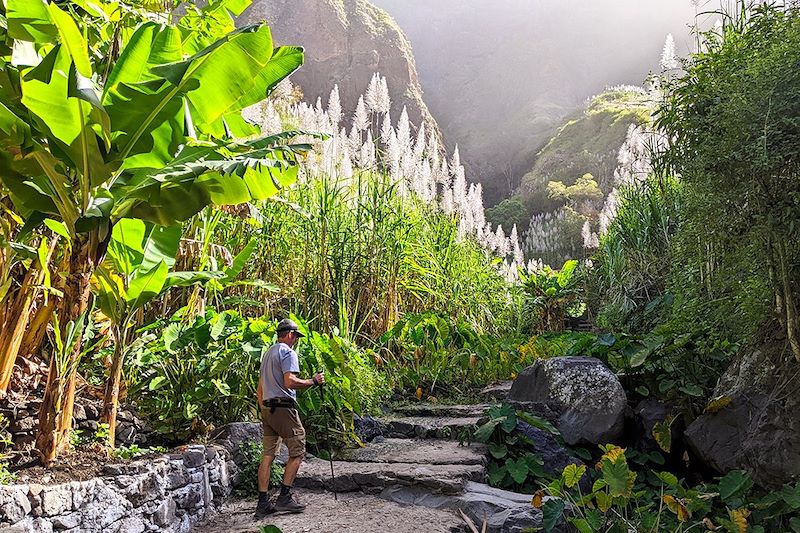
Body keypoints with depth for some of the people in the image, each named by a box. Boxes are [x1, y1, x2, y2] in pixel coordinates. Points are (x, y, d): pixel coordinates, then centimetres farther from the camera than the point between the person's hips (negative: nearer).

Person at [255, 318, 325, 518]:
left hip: (267, 408, 9)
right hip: (283, 407, -9)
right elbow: (290, 381, -21)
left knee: (268, 454, 8)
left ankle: (263, 503, 9)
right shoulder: (287, 352, -8)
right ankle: (284, 497, -1)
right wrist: (313, 381, -10)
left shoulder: (268, 353, 21)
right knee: (297, 451, 0)